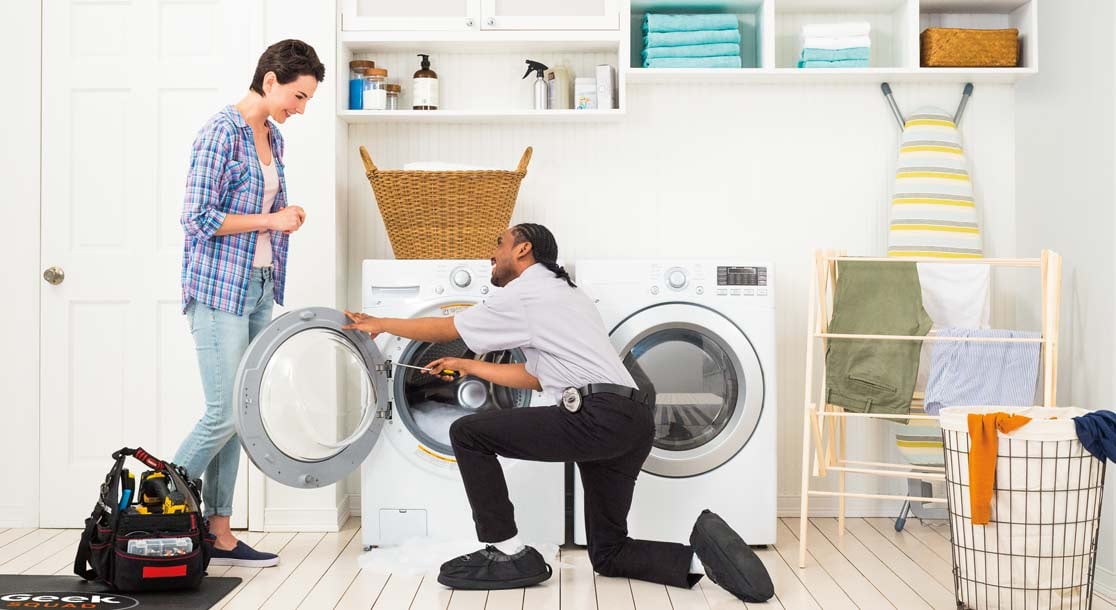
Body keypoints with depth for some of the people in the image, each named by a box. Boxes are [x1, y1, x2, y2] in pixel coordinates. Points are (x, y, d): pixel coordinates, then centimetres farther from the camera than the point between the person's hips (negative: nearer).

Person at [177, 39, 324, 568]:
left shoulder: (272, 136, 13)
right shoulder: (222, 133, -13)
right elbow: (198, 218, -18)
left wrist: (286, 218, 4)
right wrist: (271, 220, -14)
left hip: (258, 289, 8)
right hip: (219, 290, -8)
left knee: (239, 414, 8)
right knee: (224, 415, -9)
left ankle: (217, 532, 15)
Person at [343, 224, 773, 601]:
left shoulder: (522, 295, 1)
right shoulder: (565, 294, 29)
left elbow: (445, 329, 10)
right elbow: (536, 377, 31)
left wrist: (380, 325, 26)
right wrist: (466, 366, 39)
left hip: (598, 418, -10)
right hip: (633, 421, 10)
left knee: (468, 433, -3)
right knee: (607, 553, 16)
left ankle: (508, 556, 1)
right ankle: (704, 555, -5)